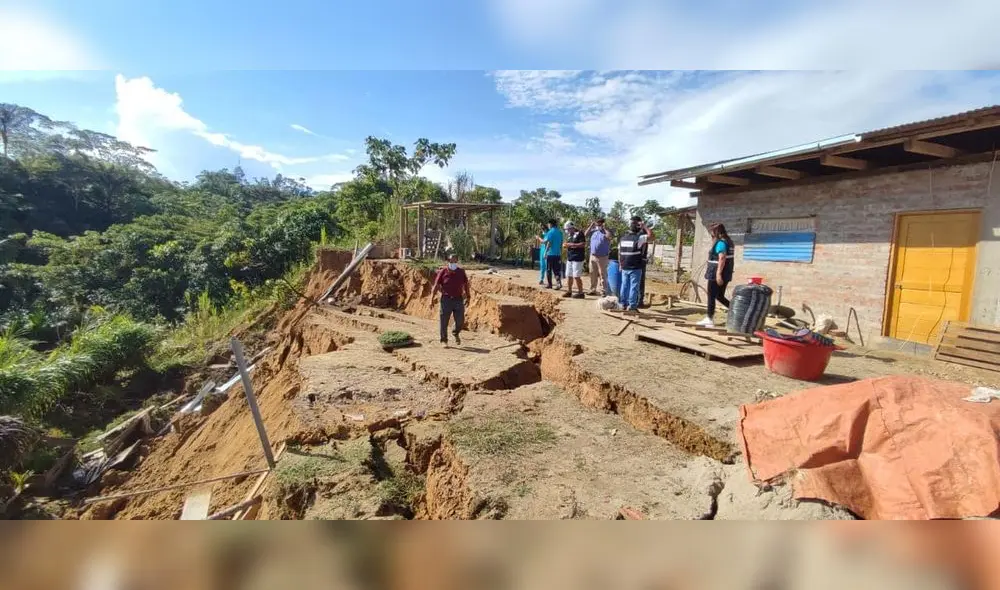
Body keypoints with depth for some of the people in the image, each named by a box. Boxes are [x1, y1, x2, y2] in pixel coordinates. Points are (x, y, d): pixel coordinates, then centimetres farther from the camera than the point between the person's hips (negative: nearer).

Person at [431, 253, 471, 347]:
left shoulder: (461, 271, 5)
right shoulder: (443, 272, -3)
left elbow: (466, 284, 16)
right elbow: (436, 285, -2)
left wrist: (468, 297, 18)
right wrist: (431, 299, -6)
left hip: (458, 300, 2)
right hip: (446, 300, -2)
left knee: (460, 321, 3)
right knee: (444, 321, 2)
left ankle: (456, 334, 34)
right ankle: (444, 340, 18)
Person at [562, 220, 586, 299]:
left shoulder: (579, 233, -9)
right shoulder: (569, 235, 18)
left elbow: (584, 244, -17)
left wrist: (573, 244, -20)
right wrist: (566, 245, 6)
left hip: (577, 258, -9)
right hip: (569, 257, 9)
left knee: (577, 276, -9)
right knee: (569, 275, 12)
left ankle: (580, 293, -2)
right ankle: (569, 291, 22)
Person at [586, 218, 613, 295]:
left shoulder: (606, 231, -4)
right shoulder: (594, 230, 10)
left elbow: (609, 236, -25)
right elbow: (586, 234, 3)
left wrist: (604, 228, -17)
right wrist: (591, 226, 0)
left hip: (602, 257, -5)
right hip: (592, 256, 5)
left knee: (603, 275, -3)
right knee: (593, 274, 13)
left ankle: (604, 292, 0)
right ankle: (593, 290, 25)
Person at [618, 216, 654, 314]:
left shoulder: (623, 238, 8)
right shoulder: (638, 238, -11)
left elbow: (619, 253, 11)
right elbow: (651, 235, -14)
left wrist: (621, 264, 18)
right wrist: (644, 226, -5)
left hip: (624, 267, 6)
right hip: (635, 268, -6)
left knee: (624, 286, 12)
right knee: (634, 287, 0)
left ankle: (623, 304, 17)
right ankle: (632, 306, 2)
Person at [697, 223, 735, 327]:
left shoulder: (720, 243, -15)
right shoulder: (728, 241, 14)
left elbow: (722, 259, -23)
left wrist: (718, 274, -26)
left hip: (716, 274, -9)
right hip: (725, 274, 9)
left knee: (711, 296, 1)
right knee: (720, 296, 17)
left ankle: (709, 319, 8)